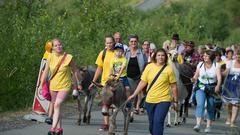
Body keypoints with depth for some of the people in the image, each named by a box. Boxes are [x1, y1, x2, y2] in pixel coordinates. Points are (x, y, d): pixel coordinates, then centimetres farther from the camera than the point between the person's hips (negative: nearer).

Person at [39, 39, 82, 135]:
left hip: (64, 86, -4)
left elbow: (75, 71, 2)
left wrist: (79, 83, 10)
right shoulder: (51, 57, -1)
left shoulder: (68, 57, -9)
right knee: (55, 107, 11)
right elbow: (46, 71, 5)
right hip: (53, 86, 4)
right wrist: (41, 84, 4)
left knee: (57, 105, -20)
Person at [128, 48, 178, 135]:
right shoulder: (149, 67, 2)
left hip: (163, 100, -4)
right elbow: (142, 82, 7)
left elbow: (173, 86, 0)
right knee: (152, 124, 12)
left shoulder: (168, 69, -5)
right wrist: (134, 95, 5)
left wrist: (175, 101, 2)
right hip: (150, 100, 4)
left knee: (158, 122, -17)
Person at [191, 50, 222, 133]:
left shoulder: (216, 66, -1)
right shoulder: (200, 65, 6)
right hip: (201, 87, 0)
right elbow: (196, 76, 10)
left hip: (212, 88, 0)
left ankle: (208, 126, 17)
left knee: (210, 107, 4)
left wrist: (218, 86, -29)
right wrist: (194, 79, -13)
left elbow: (219, 77, -12)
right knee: (200, 104, -19)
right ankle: (198, 124, -26)